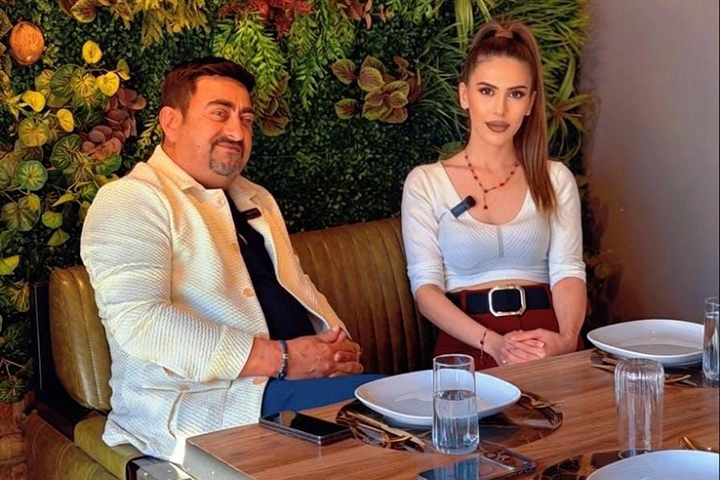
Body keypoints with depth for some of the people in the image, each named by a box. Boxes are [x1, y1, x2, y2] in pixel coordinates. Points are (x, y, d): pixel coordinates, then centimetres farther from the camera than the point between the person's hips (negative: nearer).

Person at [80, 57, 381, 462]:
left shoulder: (257, 200, 24)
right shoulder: (130, 201, -4)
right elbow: (141, 322, -18)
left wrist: (338, 349, 2)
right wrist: (279, 359, -19)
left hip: (300, 378, 8)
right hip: (201, 403, -8)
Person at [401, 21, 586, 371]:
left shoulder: (555, 179, 14)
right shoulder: (425, 182, 7)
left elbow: (567, 270, 3)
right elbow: (426, 286, -2)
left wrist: (566, 338, -18)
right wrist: (491, 342, -19)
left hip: (545, 337, 2)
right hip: (467, 343, -2)